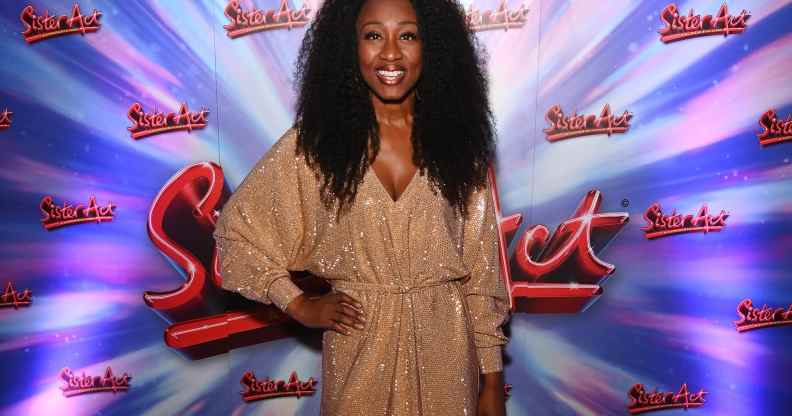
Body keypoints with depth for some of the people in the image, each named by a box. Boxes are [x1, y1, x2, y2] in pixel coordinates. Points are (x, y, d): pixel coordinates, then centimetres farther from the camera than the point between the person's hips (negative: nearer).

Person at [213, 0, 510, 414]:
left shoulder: (457, 139, -4)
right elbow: (237, 228, 2)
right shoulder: (315, 140, -7)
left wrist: (492, 379, 0)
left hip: (446, 347, 1)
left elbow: (482, 267, -2)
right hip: (359, 348, 0)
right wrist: (298, 304, -4)